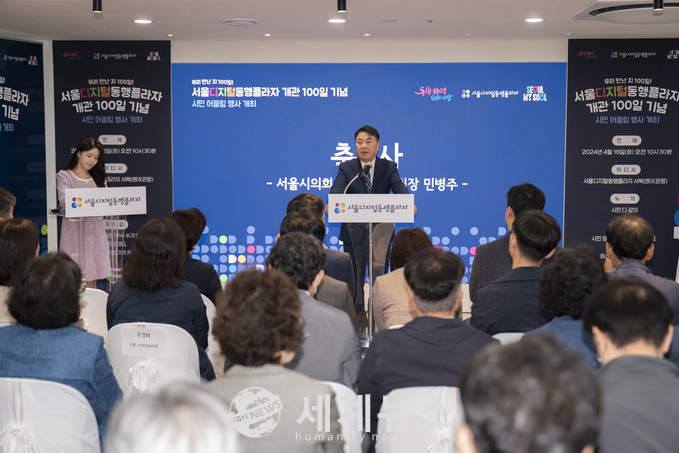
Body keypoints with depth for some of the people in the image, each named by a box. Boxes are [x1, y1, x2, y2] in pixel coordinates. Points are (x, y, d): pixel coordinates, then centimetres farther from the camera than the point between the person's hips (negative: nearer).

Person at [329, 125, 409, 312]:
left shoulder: (389, 167, 2)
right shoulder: (346, 168, 1)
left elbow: (399, 188, -15)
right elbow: (336, 190, -15)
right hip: (353, 232, 0)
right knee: (353, 281, 7)